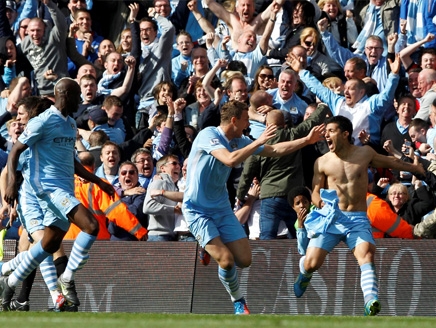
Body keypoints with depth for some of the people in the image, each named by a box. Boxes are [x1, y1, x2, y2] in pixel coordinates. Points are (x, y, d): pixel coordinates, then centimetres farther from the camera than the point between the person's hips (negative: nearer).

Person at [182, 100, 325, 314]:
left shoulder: (238, 141, 5)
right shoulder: (208, 135, -17)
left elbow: (275, 150, 13)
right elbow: (230, 159, -33)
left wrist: (307, 140, 8)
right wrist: (259, 141, -28)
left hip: (222, 208, 7)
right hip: (197, 210, -7)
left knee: (244, 259, -1)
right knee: (226, 260, -18)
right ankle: (238, 301, 7)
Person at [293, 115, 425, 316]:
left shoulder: (365, 154, 6)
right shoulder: (322, 162, 4)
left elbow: (389, 162, 23)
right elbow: (316, 191, 10)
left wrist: (414, 168, 36)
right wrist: (320, 202, -14)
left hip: (358, 219, 0)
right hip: (330, 218, 0)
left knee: (366, 253, -28)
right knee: (312, 262, -10)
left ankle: (371, 301, -43)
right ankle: (304, 276, 29)